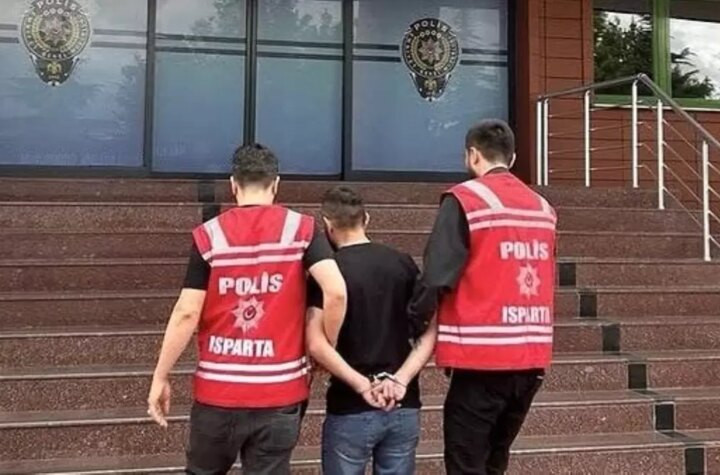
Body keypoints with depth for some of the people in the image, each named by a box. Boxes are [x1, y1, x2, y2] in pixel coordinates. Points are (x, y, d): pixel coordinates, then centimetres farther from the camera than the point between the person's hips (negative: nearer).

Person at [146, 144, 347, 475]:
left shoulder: (208, 235, -4)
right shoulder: (301, 229, -3)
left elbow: (187, 314, -6)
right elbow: (336, 291, -15)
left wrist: (160, 377, 3)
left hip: (218, 392, 0)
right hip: (279, 393, 0)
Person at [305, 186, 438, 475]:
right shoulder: (403, 264, 4)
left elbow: (316, 344, -18)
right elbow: (432, 329, -2)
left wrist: (363, 386, -15)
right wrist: (401, 379, -9)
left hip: (350, 411, -3)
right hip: (404, 408, 4)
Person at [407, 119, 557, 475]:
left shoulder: (465, 199, -8)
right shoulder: (542, 207, 12)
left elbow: (437, 278, -16)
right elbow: (546, 281, 14)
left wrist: (413, 328, -4)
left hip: (482, 359, -7)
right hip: (532, 358, 7)